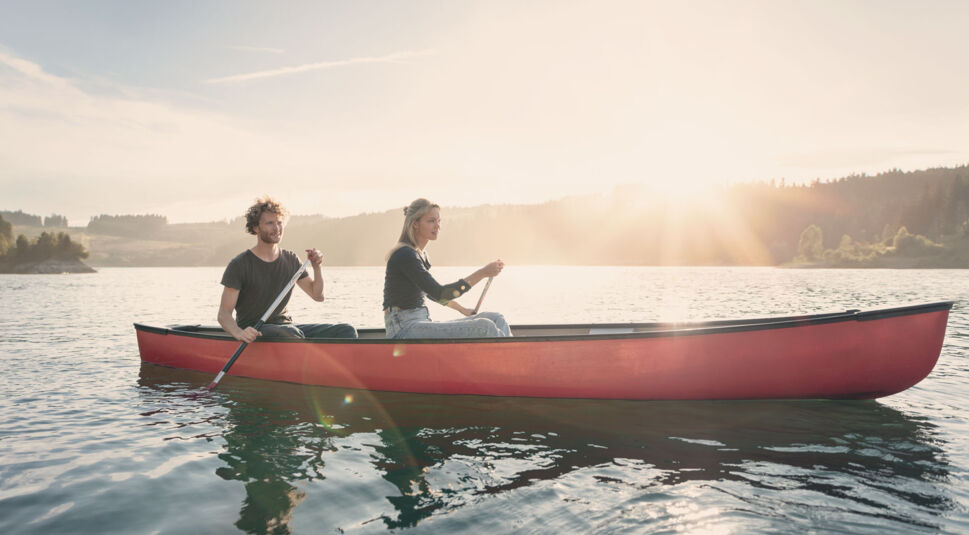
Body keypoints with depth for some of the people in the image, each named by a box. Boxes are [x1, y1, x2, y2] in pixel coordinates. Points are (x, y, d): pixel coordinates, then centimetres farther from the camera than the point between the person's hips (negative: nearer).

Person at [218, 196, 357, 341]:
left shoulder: (291, 260, 10)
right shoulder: (239, 264, -6)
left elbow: (317, 295, 14)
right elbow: (224, 314, -10)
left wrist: (317, 267, -2)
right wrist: (239, 333, -31)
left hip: (286, 327, 5)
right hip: (254, 332, -5)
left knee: (347, 331, -15)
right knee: (289, 333, -39)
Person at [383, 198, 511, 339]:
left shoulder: (421, 254, 16)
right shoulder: (404, 255, -15)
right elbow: (439, 293, -24)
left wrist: (462, 309, 38)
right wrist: (483, 273, -25)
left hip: (422, 324, 9)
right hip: (404, 330, -9)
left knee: (496, 319, -3)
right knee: (484, 328, -26)